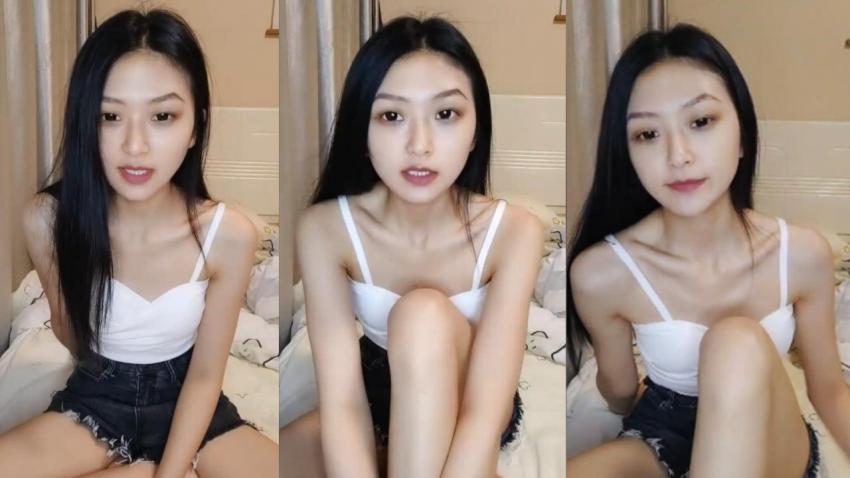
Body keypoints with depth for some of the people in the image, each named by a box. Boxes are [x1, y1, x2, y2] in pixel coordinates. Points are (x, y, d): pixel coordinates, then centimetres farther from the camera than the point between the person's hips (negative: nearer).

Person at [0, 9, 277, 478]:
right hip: (94, 401, 1)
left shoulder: (228, 234, -20)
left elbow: (205, 374, -12)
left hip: (183, 401, 0)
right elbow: (70, 338, 2)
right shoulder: (49, 219, -19)